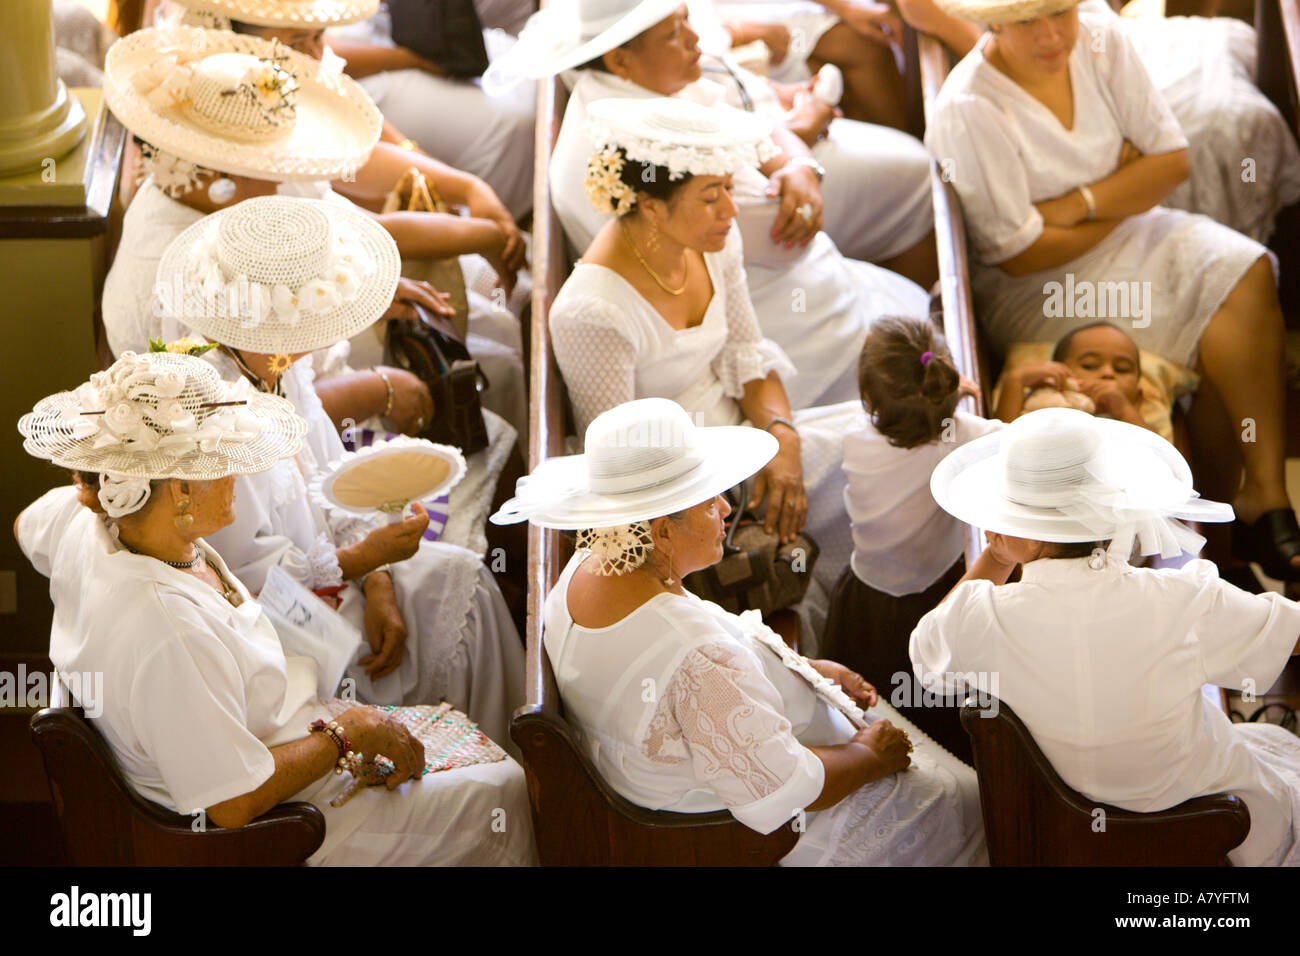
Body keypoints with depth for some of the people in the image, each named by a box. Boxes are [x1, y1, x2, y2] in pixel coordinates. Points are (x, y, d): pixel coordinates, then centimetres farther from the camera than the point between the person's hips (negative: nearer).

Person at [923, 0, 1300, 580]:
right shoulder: (967, 110, -19)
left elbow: (1174, 160, -2)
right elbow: (1021, 255, -18)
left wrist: (1081, 203, -17)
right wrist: (1127, 185, -6)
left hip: (1130, 236, 6)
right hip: (1034, 292, -6)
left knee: (1245, 274, -22)